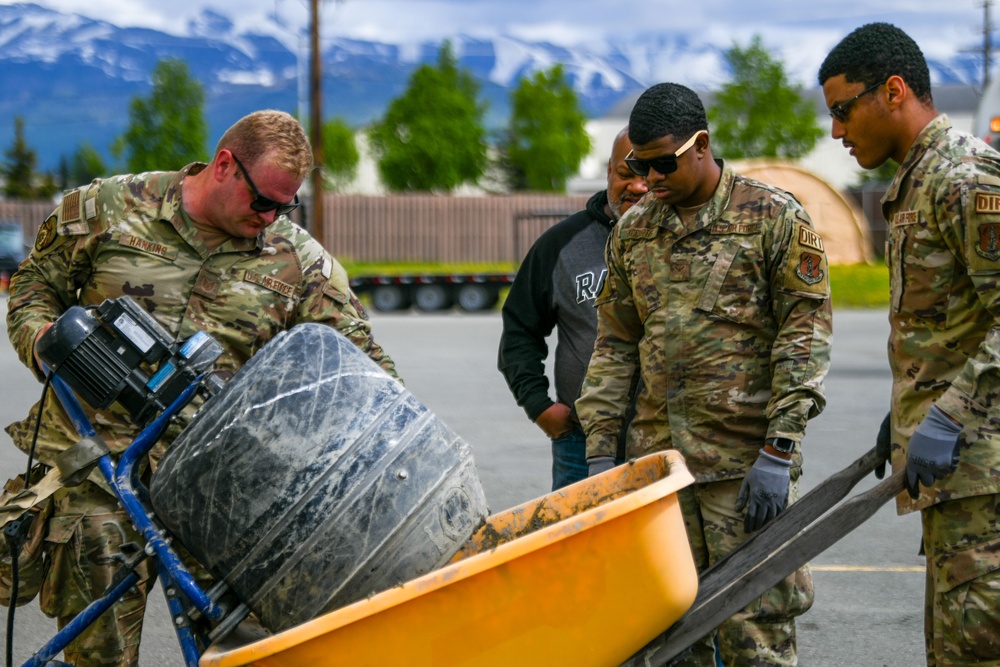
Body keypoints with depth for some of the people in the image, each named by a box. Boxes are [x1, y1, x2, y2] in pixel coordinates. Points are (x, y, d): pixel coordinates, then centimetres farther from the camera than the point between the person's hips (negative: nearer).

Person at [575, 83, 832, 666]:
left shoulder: (775, 218, -3)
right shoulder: (633, 232, 13)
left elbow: (806, 334, -7)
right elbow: (615, 344, 17)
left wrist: (779, 452, -14)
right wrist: (599, 452, 10)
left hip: (745, 460, -5)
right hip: (656, 455, 5)